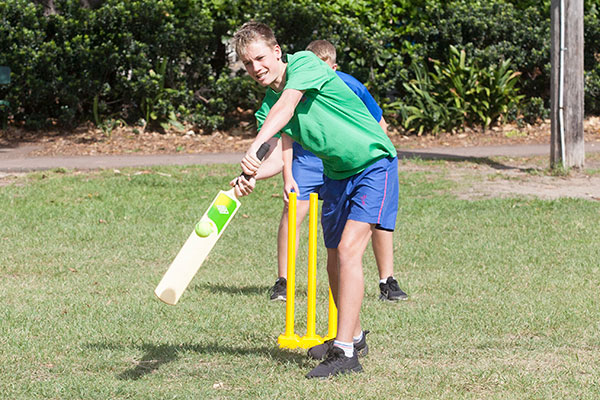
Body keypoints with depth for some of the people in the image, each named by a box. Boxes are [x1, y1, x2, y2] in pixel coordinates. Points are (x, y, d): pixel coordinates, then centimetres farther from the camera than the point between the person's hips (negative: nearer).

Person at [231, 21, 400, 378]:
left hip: (374, 164, -8)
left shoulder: (304, 64, -17)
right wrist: (253, 176, -33)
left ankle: (345, 353, -22)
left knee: (348, 249, -19)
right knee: (335, 262, 12)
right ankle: (354, 334, 35)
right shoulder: (268, 107, 2)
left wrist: (255, 148, -48)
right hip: (336, 176, 8)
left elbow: (286, 106, -34)